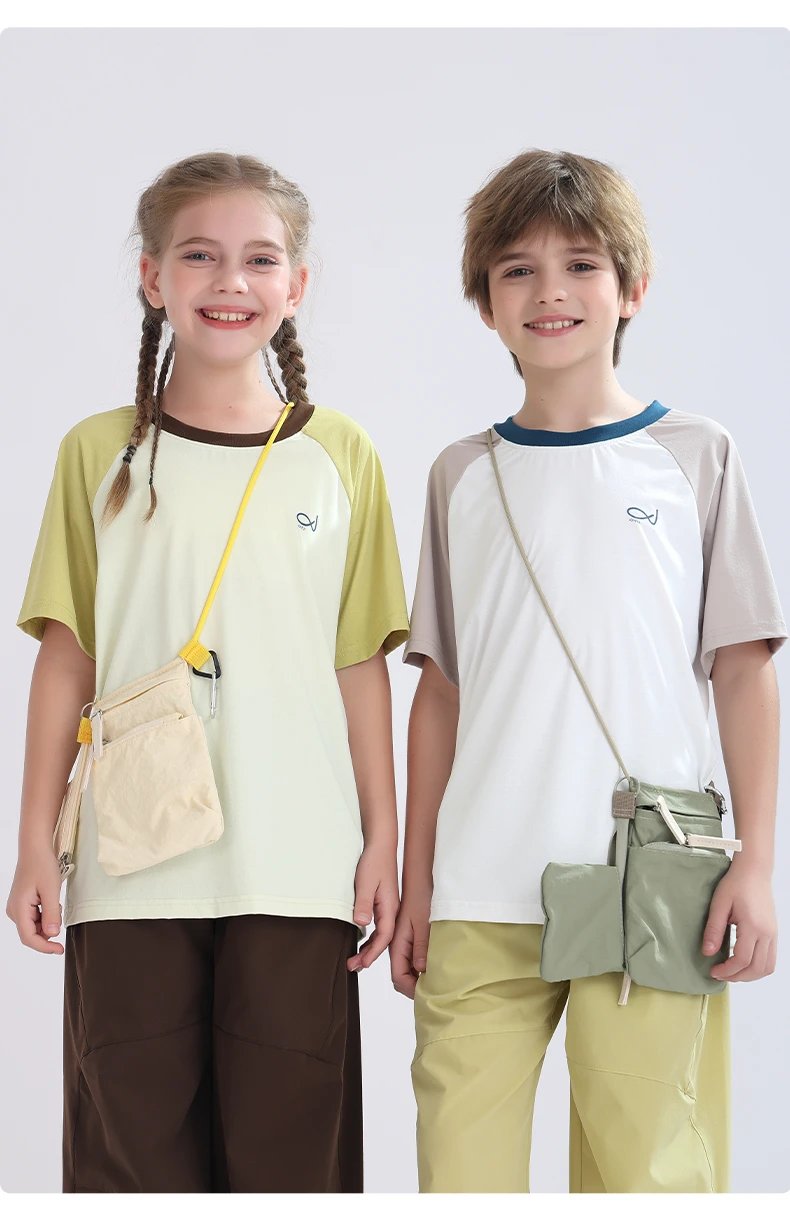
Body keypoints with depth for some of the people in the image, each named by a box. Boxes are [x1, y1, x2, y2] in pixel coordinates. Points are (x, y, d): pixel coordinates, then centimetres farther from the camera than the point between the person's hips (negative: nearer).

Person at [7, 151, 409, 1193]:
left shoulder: (340, 456, 5)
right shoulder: (99, 453, 5)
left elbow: (361, 665, 7)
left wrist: (383, 842, 5)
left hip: (300, 869, 0)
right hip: (133, 868, 0)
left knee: (291, 1145, 6)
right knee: (133, 1143, 6)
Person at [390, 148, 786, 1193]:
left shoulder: (694, 456, 7)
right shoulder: (464, 475, 12)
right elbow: (442, 691, 13)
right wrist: (415, 881, 12)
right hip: (480, 896, 2)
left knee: (649, 1167, -4)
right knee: (459, 1165, 0)